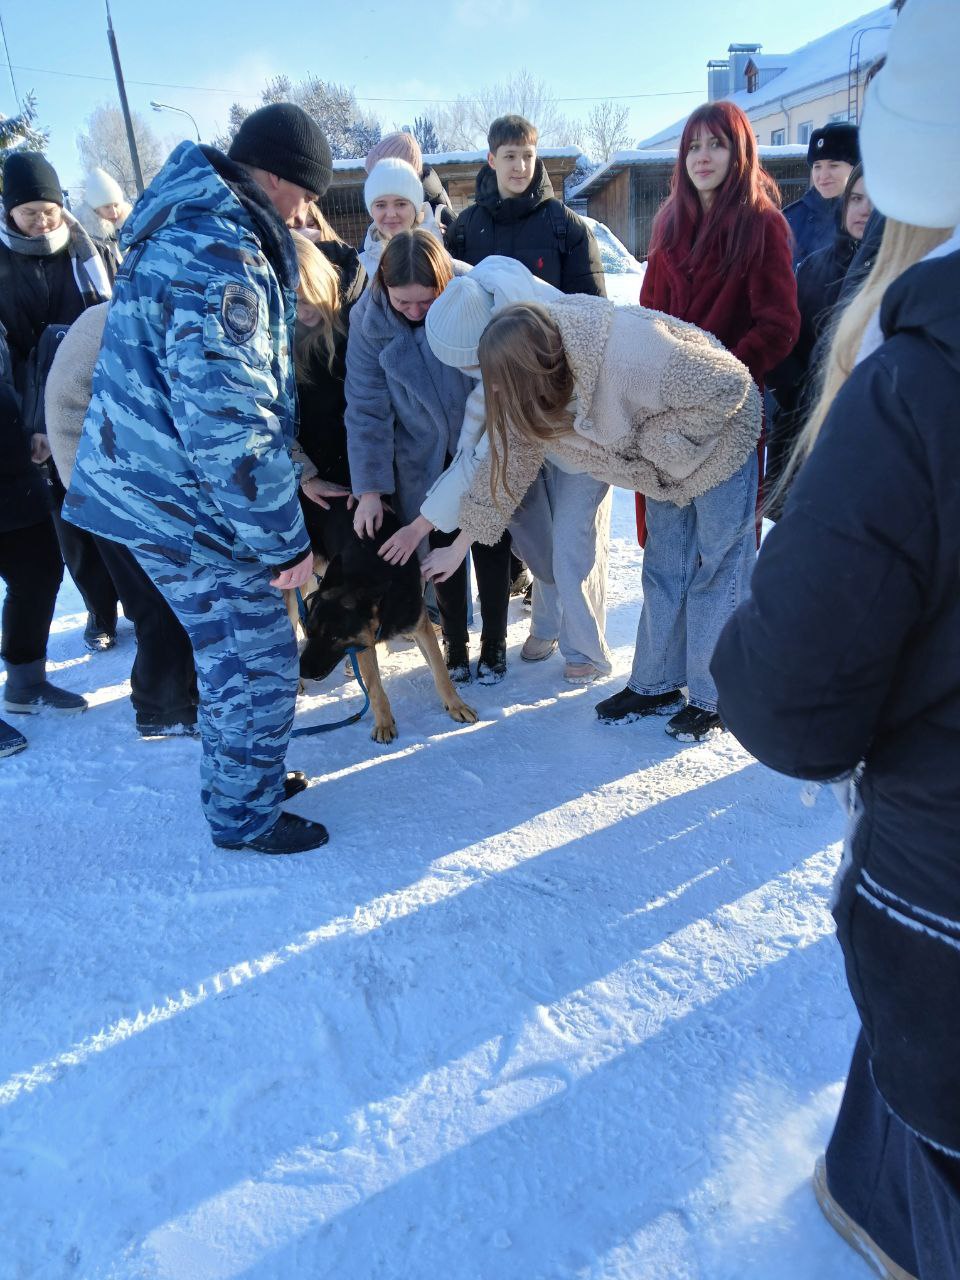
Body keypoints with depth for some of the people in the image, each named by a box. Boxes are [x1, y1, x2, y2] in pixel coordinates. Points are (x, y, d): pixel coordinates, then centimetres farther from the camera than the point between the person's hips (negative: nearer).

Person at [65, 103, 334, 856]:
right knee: (258, 664, 3)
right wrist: (284, 539, -20)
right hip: (189, 508, -10)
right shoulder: (220, 260, -22)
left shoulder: (188, 230, 13)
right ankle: (246, 816, 22)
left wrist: (287, 478, 20)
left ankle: (238, 781, 38)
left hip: (160, 488, 10)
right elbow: (228, 423, -27)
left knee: (232, 651, 21)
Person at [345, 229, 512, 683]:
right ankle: (454, 643, 26)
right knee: (444, 547, 6)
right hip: (425, 458, 1)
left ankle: (494, 644, 25)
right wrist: (370, 487, -13)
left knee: (491, 544, 6)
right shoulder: (369, 318, -14)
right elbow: (366, 407, -11)